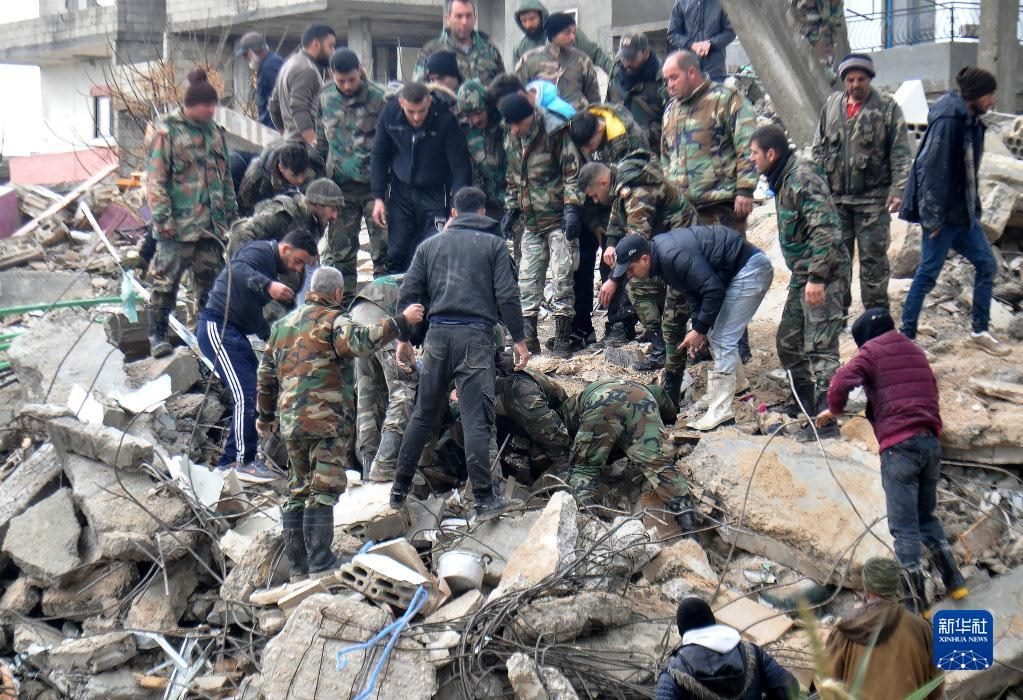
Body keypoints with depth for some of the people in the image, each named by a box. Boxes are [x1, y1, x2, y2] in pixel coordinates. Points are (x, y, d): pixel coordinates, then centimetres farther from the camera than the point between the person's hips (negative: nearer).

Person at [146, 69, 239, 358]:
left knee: (210, 280, 11)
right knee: (166, 280, -5)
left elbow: (225, 176, 22)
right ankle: (157, 335, 1)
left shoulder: (215, 131, 14)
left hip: (212, 223, 6)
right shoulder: (166, 131, -6)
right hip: (179, 224, -6)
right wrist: (162, 217, -15)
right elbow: (155, 179, -9)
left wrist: (231, 212, 19)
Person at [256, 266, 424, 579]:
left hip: (290, 421, 7)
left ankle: (297, 565, 19)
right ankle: (320, 565, -9)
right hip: (327, 421, -7)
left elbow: (266, 374, 24)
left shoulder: (283, 324, 19)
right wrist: (401, 321, -24)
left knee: (298, 492, 15)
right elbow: (360, 341, -26)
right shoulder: (332, 321, -4)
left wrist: (266, 416, 34)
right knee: (323, 491, -6)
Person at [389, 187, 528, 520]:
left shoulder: (430, 245, 15)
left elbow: (408, 295, 11)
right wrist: (519, 339, 2)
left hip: (438, 335, 4)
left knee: (423, 415, 14)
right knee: (477, 419, -6)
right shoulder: (492, 244, 5)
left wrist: (403, 338, 19)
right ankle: (485, 499, -9)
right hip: (476, 336, -4)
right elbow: (507, 296, -3)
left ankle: (400, 489, 19)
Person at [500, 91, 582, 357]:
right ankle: (528, 339, 12)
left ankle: (562, 340, -1)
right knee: (527, 281, 5)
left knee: (562, 279, -6)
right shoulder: (513, 139, 10)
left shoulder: (555, 133, -11)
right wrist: (510, 210, 15)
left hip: (559, 220, -7)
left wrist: (572, 208, -19)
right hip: (532, 223, 7)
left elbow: (573, 173, -12)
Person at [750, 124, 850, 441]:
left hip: (824, 275, -11)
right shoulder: (783, 179, 13)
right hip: (803, 273, 11)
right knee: (789, 341, 18)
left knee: (819, 348, -10)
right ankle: (805, 403, 31)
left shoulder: (802, 180, -19)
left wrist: (817, 277, -27)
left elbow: (826, 230, -26)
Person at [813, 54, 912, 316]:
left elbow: (901, 154, -5)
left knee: (873, 257, -1)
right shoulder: (831, 106, 9)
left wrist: (898, 190, -14)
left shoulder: (887, 108, -2)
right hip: (836, 198, 4)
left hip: (873, 198, -4)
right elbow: (818, 150, 14)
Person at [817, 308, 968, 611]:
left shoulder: (872, 351, 3)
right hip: (931, 442, 7)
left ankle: (917, 603, -3)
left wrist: (833, 410, 6)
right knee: (926, 518, 23)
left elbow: (842, 382, -13)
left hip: (899, 446, -7)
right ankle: (954, 582, 19)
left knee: (904, 528, -3)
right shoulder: (915, 351, 22)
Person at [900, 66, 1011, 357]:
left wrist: (974, 207, 14)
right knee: (929, 271, -1)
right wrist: (932, 217, -22)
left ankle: (980, 332, 20)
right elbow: (931, 169, -22)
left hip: (963, 211, 10)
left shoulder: (971, 121, 8)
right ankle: (906, 335, 9)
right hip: (943, 213, -9)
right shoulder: (948, 121, -20)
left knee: (986, 264, 11)